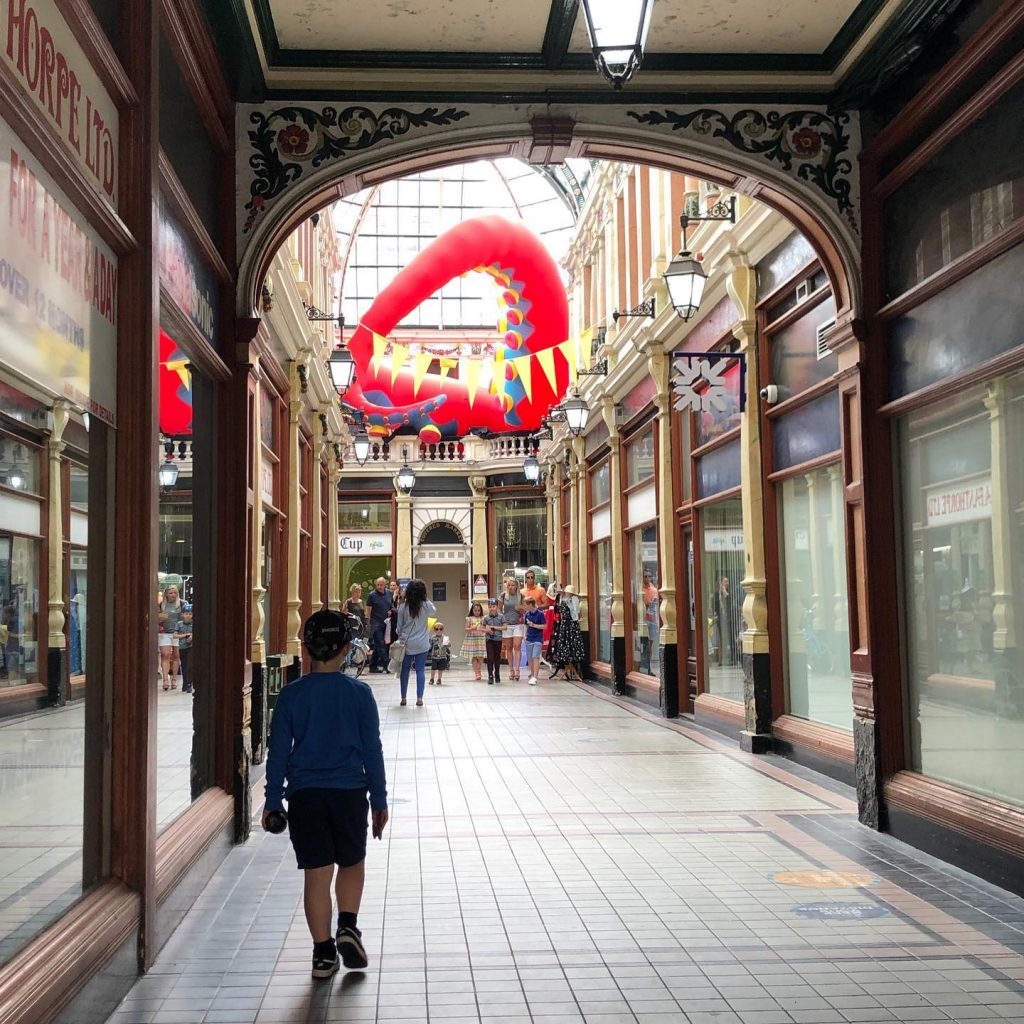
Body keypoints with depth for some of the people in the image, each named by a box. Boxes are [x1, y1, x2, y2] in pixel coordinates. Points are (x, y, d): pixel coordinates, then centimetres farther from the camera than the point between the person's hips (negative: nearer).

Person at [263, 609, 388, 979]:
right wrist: (379, 800, 6)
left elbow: (278, 751, 0)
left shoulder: (291, 695, -3)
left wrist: (273, 800, 8)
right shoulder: (359, 693, -5)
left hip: (304, 795, 1)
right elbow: (372, 750, -1)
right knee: (352, 863, 20)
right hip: (349, 792, 0)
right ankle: (348, 926, 2)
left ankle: (323, 952, 9)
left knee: (316, 874, 6)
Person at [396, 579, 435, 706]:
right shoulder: (426, 605, -7)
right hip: (421, 644, -1)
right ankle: (419, 698, 0)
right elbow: (434, 610, 17)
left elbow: (399, 625, 1)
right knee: (420, 670, 4)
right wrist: (426, 600, 12)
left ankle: (403, 698, 15)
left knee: (405, 670, 10)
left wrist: (400, 638, 15)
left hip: (406, 643, 1)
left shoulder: (403, 606, -6)